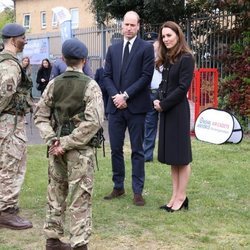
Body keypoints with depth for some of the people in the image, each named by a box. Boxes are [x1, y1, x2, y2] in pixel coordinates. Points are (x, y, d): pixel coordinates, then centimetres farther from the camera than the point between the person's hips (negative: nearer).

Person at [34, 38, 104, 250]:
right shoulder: (90, 85, -8)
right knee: (80, 198, 0)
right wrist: (67, 143, -14)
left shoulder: (53, 84, 4)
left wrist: (53, 140, -2)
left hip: (56, 148, 5)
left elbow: (40, 115, 4)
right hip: (81, 149, -4)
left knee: (56, 193, 15)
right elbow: (93, 122, -16)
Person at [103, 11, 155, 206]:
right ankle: (118, 187, 20)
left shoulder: (146, 48, -1)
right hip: (115, 106, 4)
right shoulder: (113, 49, 13)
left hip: (136, 106, -4)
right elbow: (107, 76, 9)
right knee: (115, 149, 8)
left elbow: (146, 76, -8)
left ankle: (138, 191, 7)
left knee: (137, 150, 1)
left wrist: (125, 95, -12)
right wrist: (115, 96, -8)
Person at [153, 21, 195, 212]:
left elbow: (183, 87, -15)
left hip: (178, 111, -8)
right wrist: (158, 100, -2)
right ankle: (175, 196, 17)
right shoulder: (167, 59, 13)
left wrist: (163, 104, -12)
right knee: (171, 155, 10)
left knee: (181, 155, 0)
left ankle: (181, 197, 8)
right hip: (166, 110, 8)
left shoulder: (186, 58, -10)